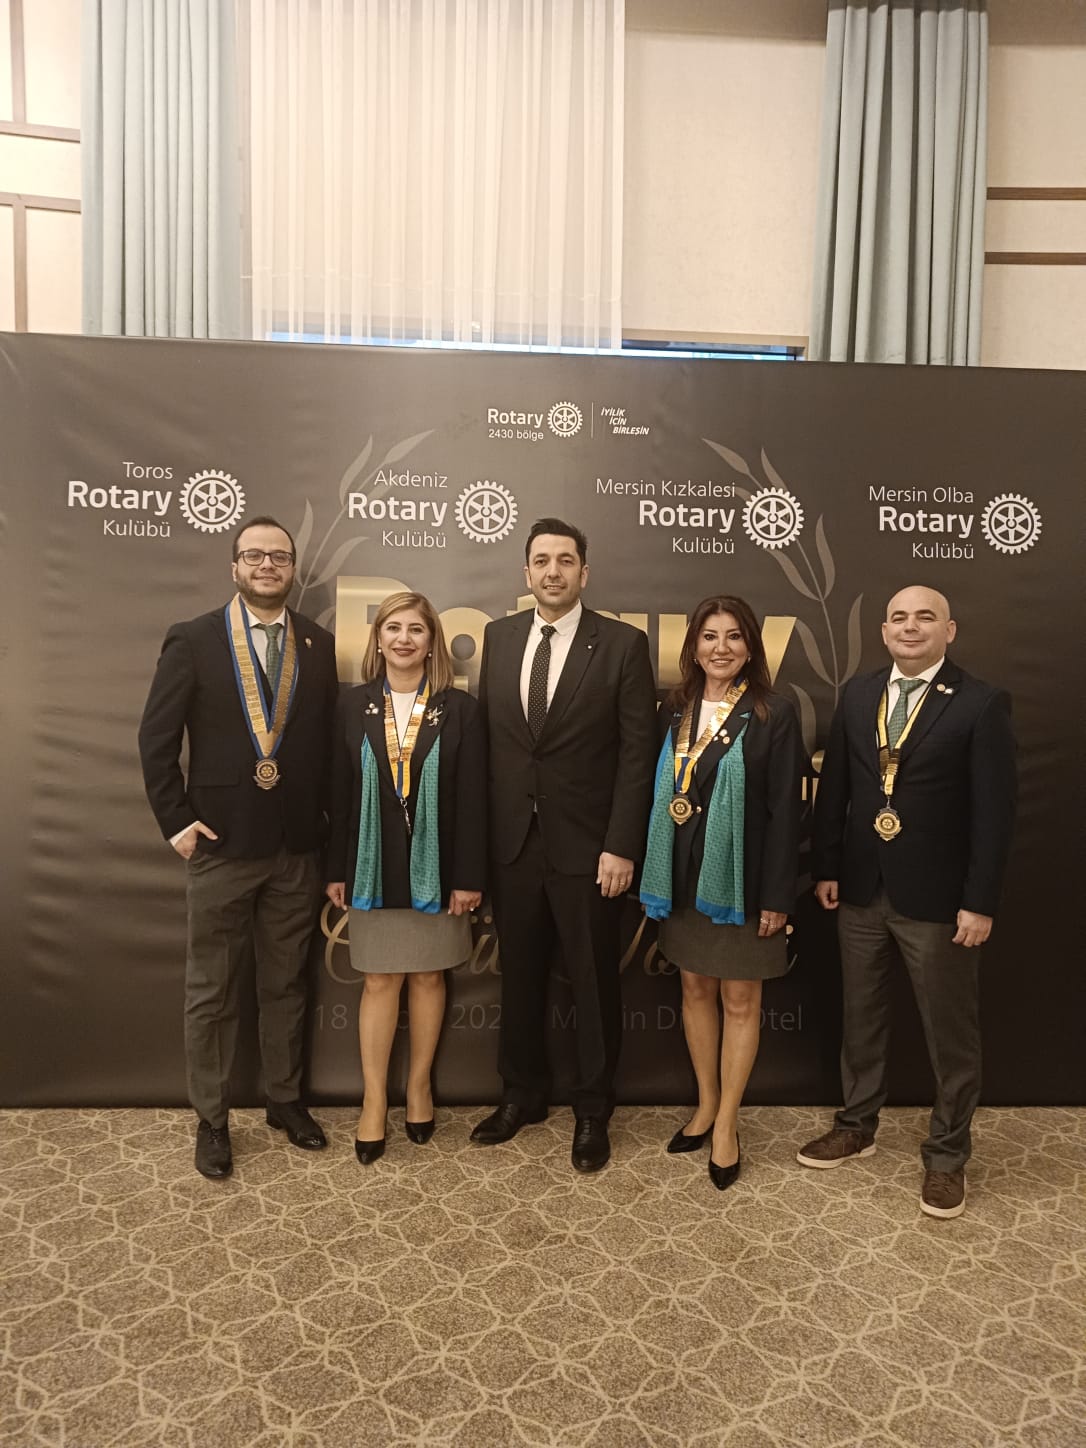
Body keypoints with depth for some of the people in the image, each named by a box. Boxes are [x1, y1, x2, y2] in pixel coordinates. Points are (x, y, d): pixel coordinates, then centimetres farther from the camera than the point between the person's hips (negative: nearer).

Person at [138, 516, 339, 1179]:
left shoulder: (322, 646, 4)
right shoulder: (192, 641, -3)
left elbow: (334, 742, 5)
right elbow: (157, 738, -3)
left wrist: (332, 827, 0)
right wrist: (175, 820, -8)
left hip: (297, 848, 2)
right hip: (221, 845, -2)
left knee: (286, 983, 16)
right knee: (211, 991, 10)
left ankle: (286, 1099, 33)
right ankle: (212, 1118, 27)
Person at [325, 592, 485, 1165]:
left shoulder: (459, 709, -3)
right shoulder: (354, 706, 1)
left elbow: (472, 799, -4)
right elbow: (340, 793, 3)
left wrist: (468, 876, -7)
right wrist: (337, 871, 1)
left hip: (434, 865, 0)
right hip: (374, 865, 1)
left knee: (427, 976, 11)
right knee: (379, 981, 6)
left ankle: (419, 1087, 28)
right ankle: (374, 1100, 19)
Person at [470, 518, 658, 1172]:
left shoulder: (623, 644, -6)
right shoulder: (499, 637, 6)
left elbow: (638, 753, -8)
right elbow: (486, 740, 6)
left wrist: (621, 847, -13)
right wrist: (481, 836, 3)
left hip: (587, 847, -3)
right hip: (512, 843, 4)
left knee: (594, 984, 10)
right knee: (520, 977, 17)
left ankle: (593, 1111, 30)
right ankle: (523, 1094, 37)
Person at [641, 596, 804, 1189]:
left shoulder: (774, 715, -8)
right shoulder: (674, 711, 4)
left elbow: (785, 811, -9)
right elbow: (660, 793, 6)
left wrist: (777, 895, -12)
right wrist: (657, 877, 4)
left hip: (742, 876, -4)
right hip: (684, 874, 4)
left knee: (739, 998, 8)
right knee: (695, 988, 15)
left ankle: (726, 1123, 22)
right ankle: (706, 1104, 33)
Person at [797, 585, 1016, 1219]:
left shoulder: (982, 703, -9)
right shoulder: (857, 694, 5)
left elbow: (994, 810, -11)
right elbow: (834, 787, 8)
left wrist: (980, 902, -13)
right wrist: (826, 869, 5)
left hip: (938, 898, -4)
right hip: (862, 890, 4)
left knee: (951, 1030, 11)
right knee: (861, 1017, 18)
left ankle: (947, 1153, 30)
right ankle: (857, 1125, 37)